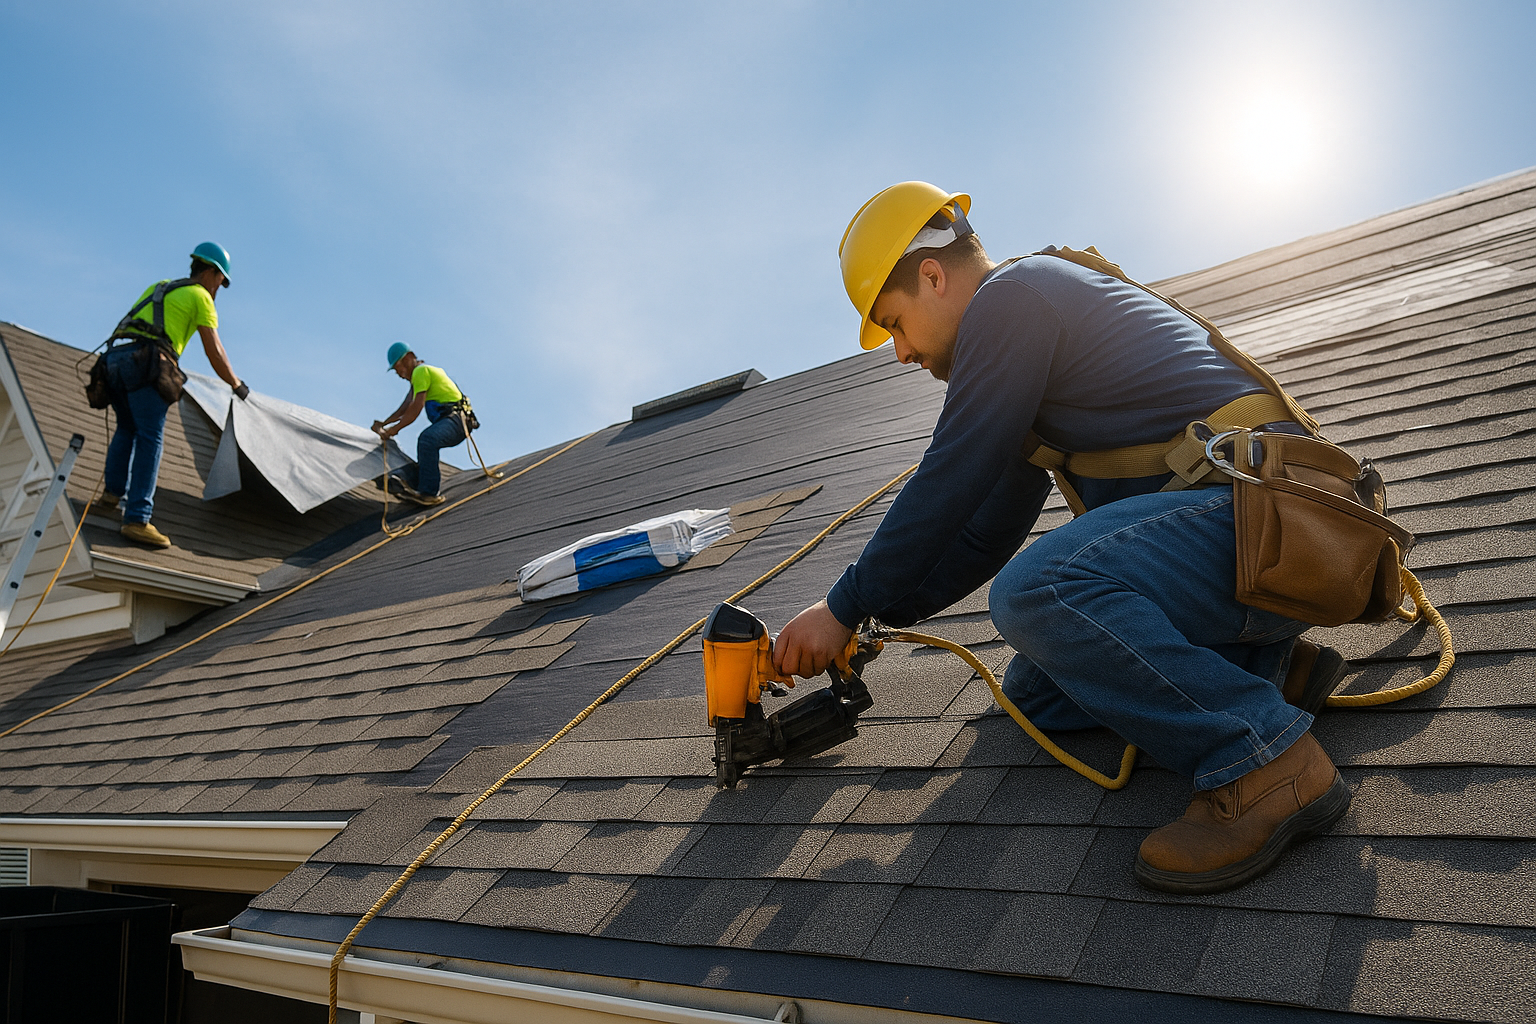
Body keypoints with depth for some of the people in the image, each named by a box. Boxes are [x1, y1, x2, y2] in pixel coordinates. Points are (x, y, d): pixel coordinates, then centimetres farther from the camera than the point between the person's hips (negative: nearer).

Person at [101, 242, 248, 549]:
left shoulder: (158, 287, 34)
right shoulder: (201, 297, 12)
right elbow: (214, 352, 6)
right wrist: (237, 385, 20)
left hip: (114, 358, 7)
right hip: (145, 363, -7)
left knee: (127, 429, 28)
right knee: (150, 440, -11)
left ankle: (113, 490, 16)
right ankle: (137, 519, -19)